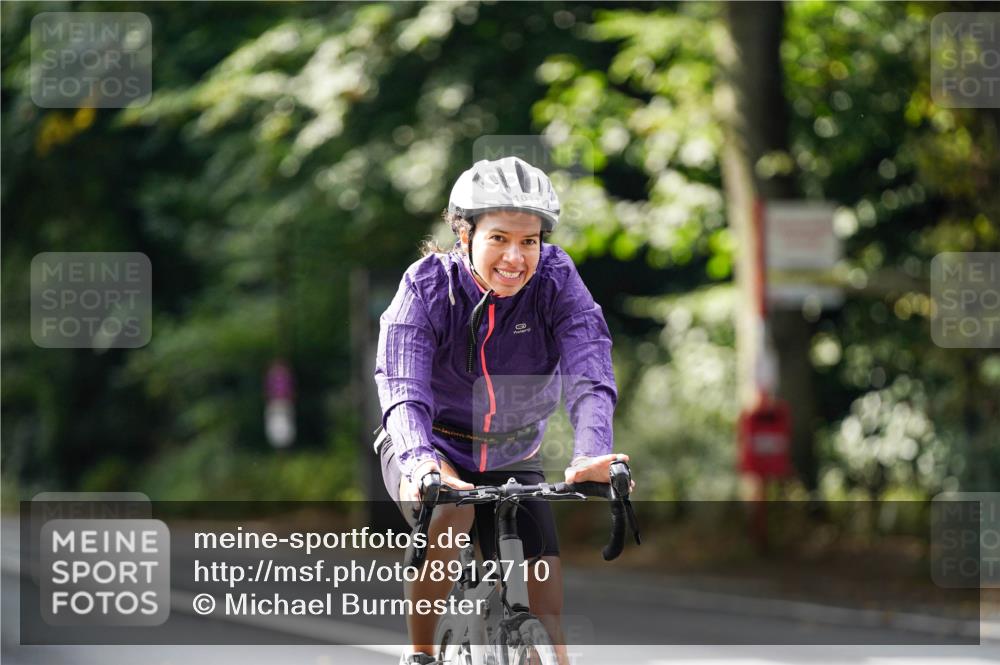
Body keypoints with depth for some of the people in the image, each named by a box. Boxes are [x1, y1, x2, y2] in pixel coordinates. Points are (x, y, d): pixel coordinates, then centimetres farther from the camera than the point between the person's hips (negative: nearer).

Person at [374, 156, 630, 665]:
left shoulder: (556, 280, -17)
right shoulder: (429, 286, -21)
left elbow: (590, 376, -30)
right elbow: (403, 389, -34)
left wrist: (591, 455, -50)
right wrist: (420, 462, -54)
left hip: (511, 461, 2)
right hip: (434, 451, -2)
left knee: (545, 606, -12)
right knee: (449, 513, -34)